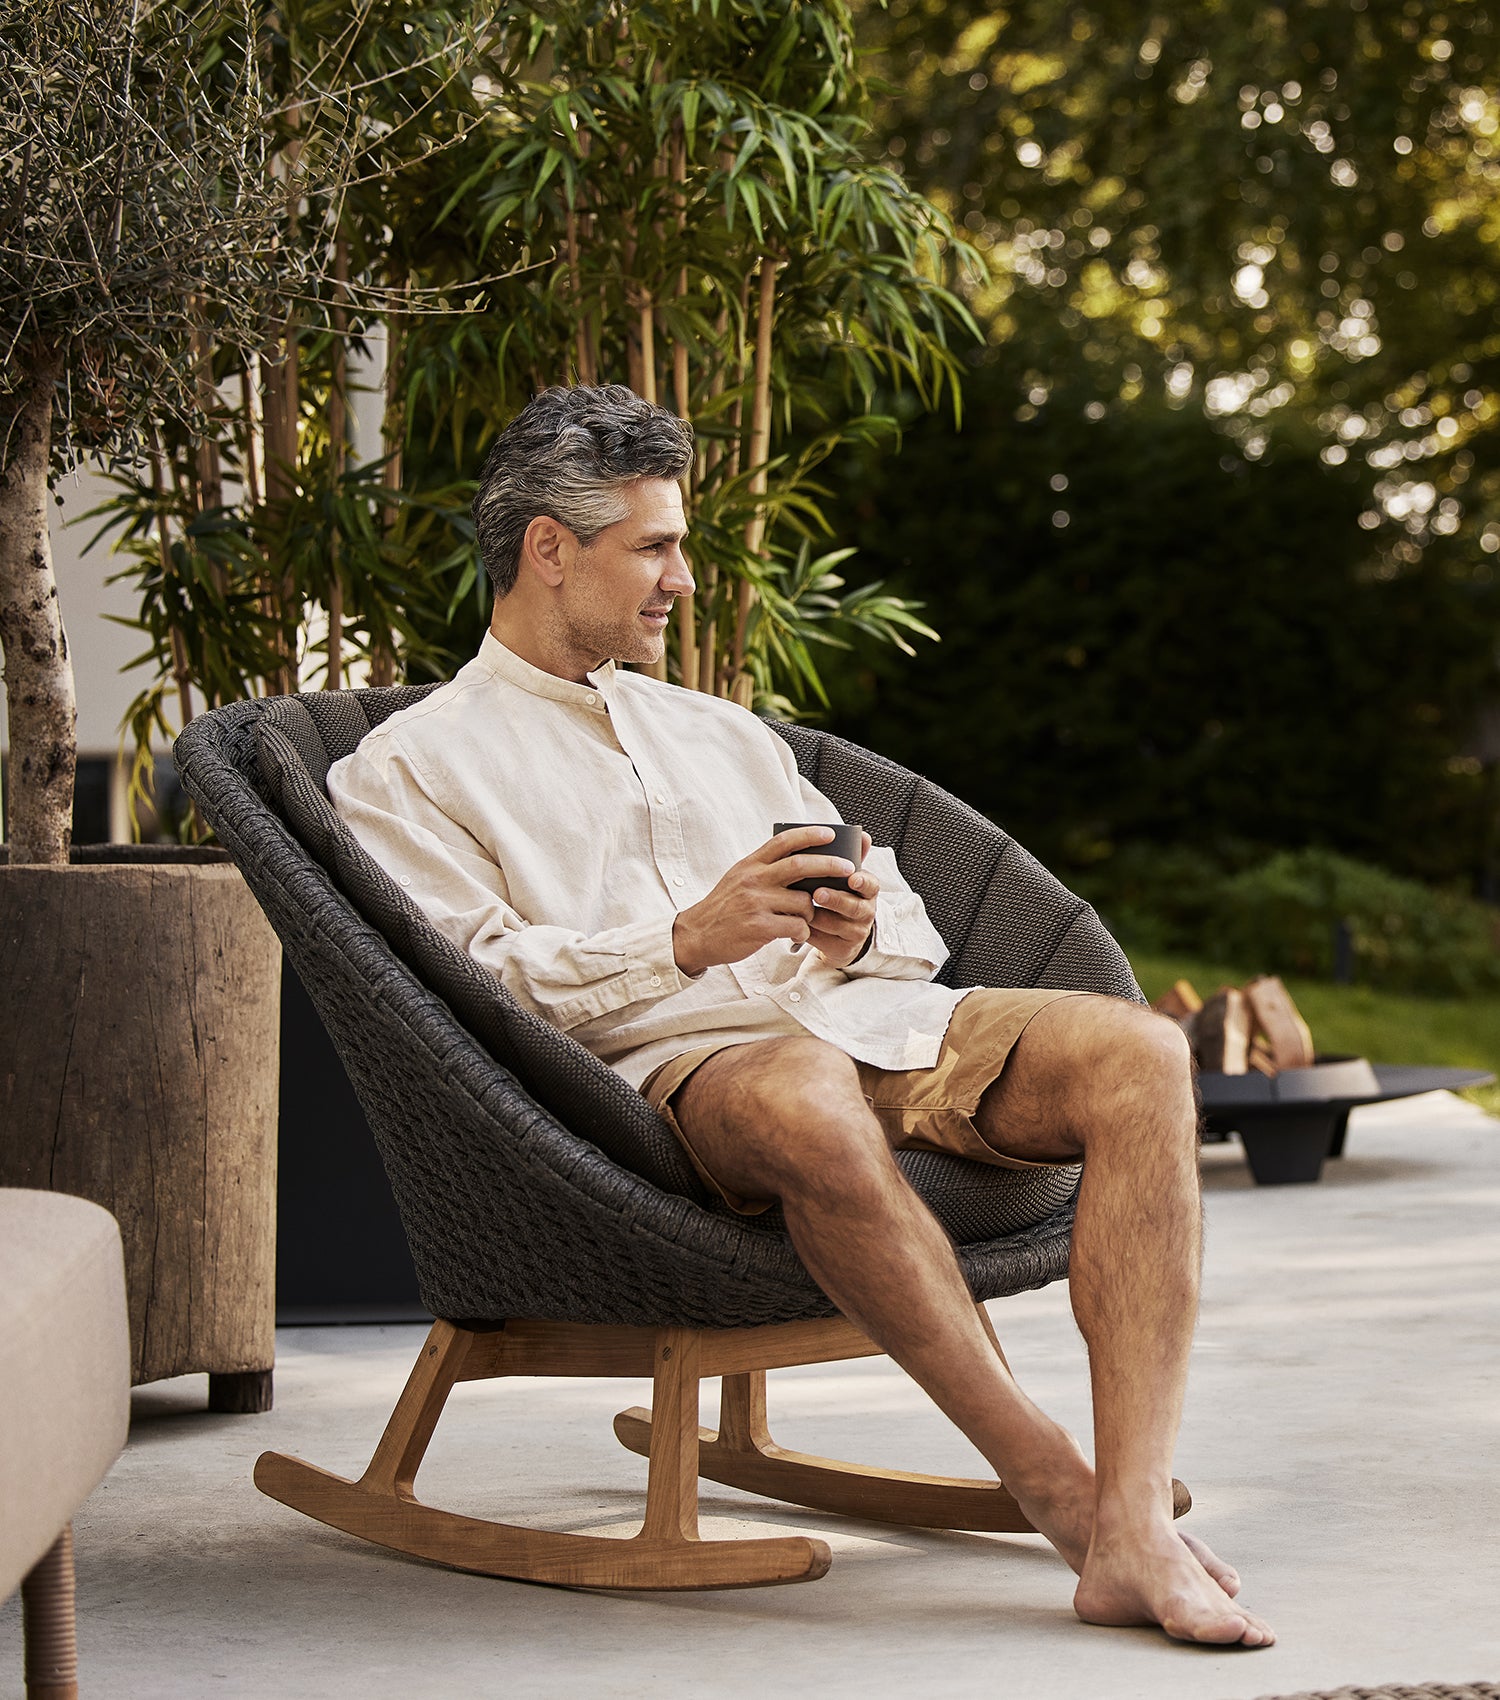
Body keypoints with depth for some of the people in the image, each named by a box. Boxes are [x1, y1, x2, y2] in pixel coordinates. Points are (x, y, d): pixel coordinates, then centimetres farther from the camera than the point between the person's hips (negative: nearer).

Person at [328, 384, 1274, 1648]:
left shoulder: (724, 731, 31)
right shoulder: (408, 769, 12)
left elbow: (908, 921, 26)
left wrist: (857, 936, 0)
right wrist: (688, 942, -15)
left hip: (857, 1016, 6)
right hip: (667, 1060, -6)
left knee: (1139, 1051, -22)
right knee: (811, 1106, -42)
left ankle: (1134, 1528, -32)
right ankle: (1052, 1483, -28)